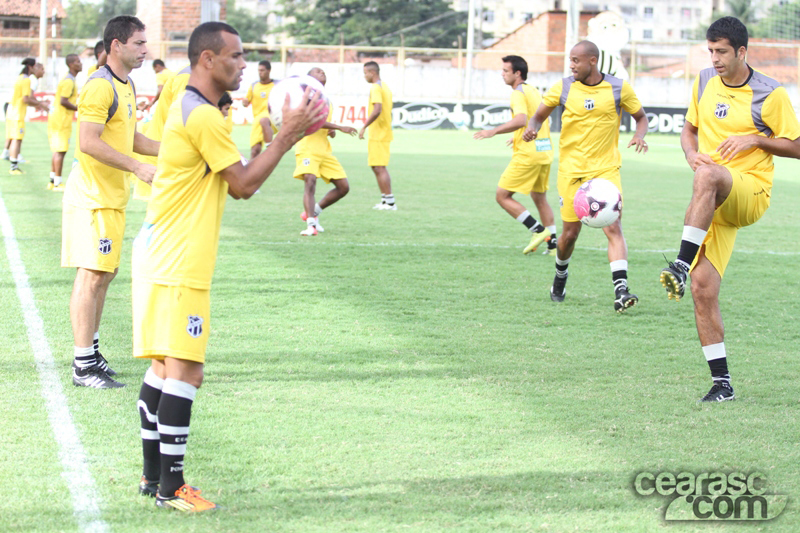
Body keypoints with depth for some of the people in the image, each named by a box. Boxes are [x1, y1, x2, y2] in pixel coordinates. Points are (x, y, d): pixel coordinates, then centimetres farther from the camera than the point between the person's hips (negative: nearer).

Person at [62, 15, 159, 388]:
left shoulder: (126, 86, 15)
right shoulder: (100, 87, -17)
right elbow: (89, 142, -24)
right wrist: (137, 167, -24)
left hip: (113, 197, 10)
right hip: (93, 197, -10)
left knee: (105, 273, 14)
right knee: (91, 276, -9)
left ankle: (91, 351, 24)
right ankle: (83, 366, -7)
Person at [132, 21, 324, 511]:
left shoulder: (190, 110, 17)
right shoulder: (203, 117, -16)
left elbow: (232, 177, 18)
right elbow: (244, 184, -13)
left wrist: (289, 132, 11)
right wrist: (289, 135, -9)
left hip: (164, 262, 11)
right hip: (179, 268, -11)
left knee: (165, 368, 14)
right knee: (184, 373, -8)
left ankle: (154, 475, 20)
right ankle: (171, 486, -5)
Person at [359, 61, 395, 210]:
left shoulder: (375, 88, -13)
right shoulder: (385, 87, 17)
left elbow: (377, 110, -25)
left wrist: (364, 127, -21)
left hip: (378, 135, -10)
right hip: (384, 133, 10)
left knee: (379, 168, -8)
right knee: (377, 167, 14)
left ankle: (390, 202, -9)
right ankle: (385, 200, 15)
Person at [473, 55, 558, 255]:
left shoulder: (519, 93, -11)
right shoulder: (534, 91, 17)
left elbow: (521, 120, -27)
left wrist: (494, 131, -27)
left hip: (527, 154, -9)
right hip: (544, 151, 9)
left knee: (502, 196, -3)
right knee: (539, 198, 18)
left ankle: (538, 230, -9)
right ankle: (553, 243, 15)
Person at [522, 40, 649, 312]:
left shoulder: (619, 88, -4)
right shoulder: (563, 88, -1)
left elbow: (641, 117, 9)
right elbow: (539, 116, 10)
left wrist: (639, 136, -13)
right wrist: (532, 129, -14)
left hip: (606, 169, -1)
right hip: (571, 169, 1)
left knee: (613, 227, -18)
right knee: (570, 233, 6)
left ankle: (620, 291, -25)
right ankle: (560, 276, 36)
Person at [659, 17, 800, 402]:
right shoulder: (704, 83, 11)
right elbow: (689, 129, 23)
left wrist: (754, 139, -13)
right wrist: (691, 153, 1)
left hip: (751, 192, -5)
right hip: (714, 204, 5)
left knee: (707, 176, -40)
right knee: (703, 289, -7)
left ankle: (682, 265, -43)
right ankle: (721, 382, 1)